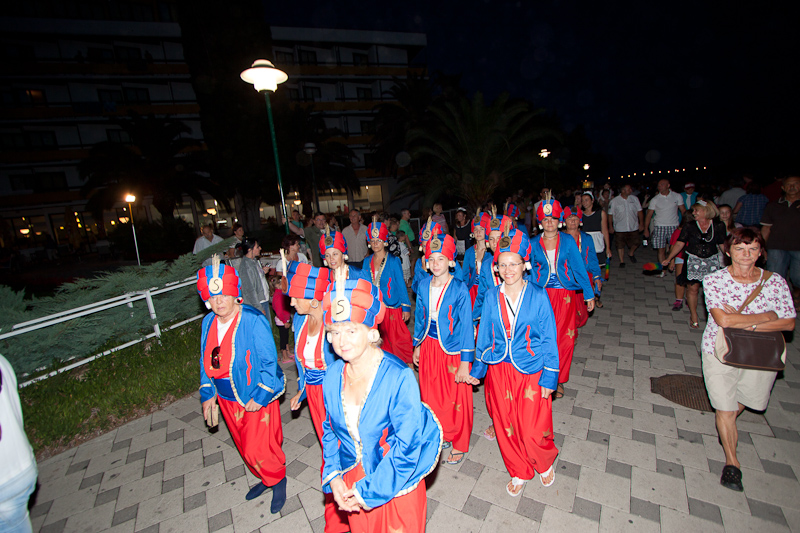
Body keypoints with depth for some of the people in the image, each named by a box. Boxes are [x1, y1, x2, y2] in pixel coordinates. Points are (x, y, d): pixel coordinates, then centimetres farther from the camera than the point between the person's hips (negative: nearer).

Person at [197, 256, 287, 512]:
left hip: (256, 397, -7)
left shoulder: (253, 320, -22)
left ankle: (278, 480, 31)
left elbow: (269, 361, -19)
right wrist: (208, 394, 7)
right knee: (245, 446, 22)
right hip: (227, 398, 7)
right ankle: (266, 479, 48)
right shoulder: (209, 322, -1)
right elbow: (206, 361, 10)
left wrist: (260, 397, -18)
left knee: (257, 449, 0)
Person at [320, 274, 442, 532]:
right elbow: (330, 428, 4)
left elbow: (407, 446, -23)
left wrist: (370, 491, -17)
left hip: (396, 486, -4)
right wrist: (333, 476, -6)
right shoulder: (333, 374, -9)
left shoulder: (399, 378, -27)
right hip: (351, 483, 5)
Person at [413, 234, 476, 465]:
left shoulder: (459, 289, -16)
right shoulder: (424, 285, -1)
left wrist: (465, 362, -15)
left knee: (456, 398, 9)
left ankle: (459, 444, 33)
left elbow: (466, 326, -14)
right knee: (431, 394, 16)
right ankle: (441, 435, 41)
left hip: (452, 349, -4)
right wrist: (417, 346, 14)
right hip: (428, 347, 5)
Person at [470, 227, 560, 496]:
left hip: (531, 370, -2)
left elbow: (549, 339, -4)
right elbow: (484, 333, 6)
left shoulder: (538, 296, -10)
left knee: (533, 430, 4)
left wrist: (549, 377, -5)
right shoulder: (492, 296, -3)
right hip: (499, 370, 3)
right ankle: (519, 472, 41)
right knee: (505, 426, 13)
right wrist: (477, 368, 9)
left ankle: (545, 463, 40)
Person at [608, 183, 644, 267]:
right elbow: (610, 214, -2)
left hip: (633, 227, 2)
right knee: (620, 245, 4)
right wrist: (610, 226, -3)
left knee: (636, 242, 5)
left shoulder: (634, 199, 2)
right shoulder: (614, 201, -6)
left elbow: (639, 211, 7)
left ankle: (631, 253, 37)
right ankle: (622, 261, 19)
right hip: (620, 228, -2)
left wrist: (641, 223, 2)